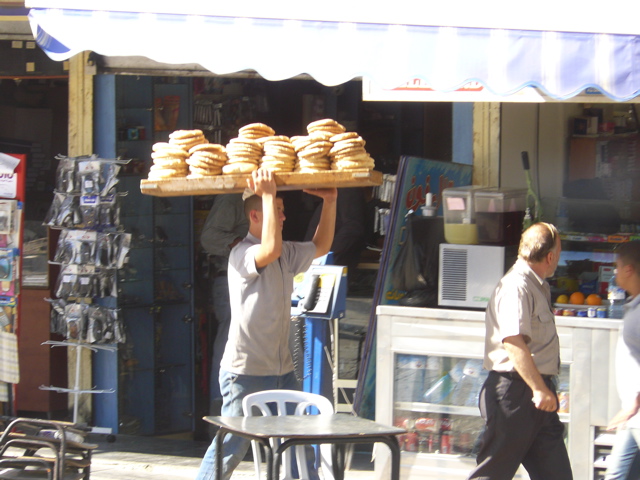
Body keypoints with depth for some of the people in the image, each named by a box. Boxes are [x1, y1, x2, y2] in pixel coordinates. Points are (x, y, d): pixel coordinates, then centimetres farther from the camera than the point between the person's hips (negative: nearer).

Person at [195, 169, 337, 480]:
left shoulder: (288, 254, 12)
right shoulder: (242, 254, -13)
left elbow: (320, 246, 28)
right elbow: (270, 250, -34)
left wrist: (329, 203, 14)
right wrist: (267, 194, -28)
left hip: (282, 370, 8)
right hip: (245, 370, -8)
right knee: (232, 446, -6)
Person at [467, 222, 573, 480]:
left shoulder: (539, 287, 17)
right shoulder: (515, 287, -16)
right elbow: (513, 341, -28)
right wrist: (539, 389, -32)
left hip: (536, 392, 10)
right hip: (515, 390, -10)